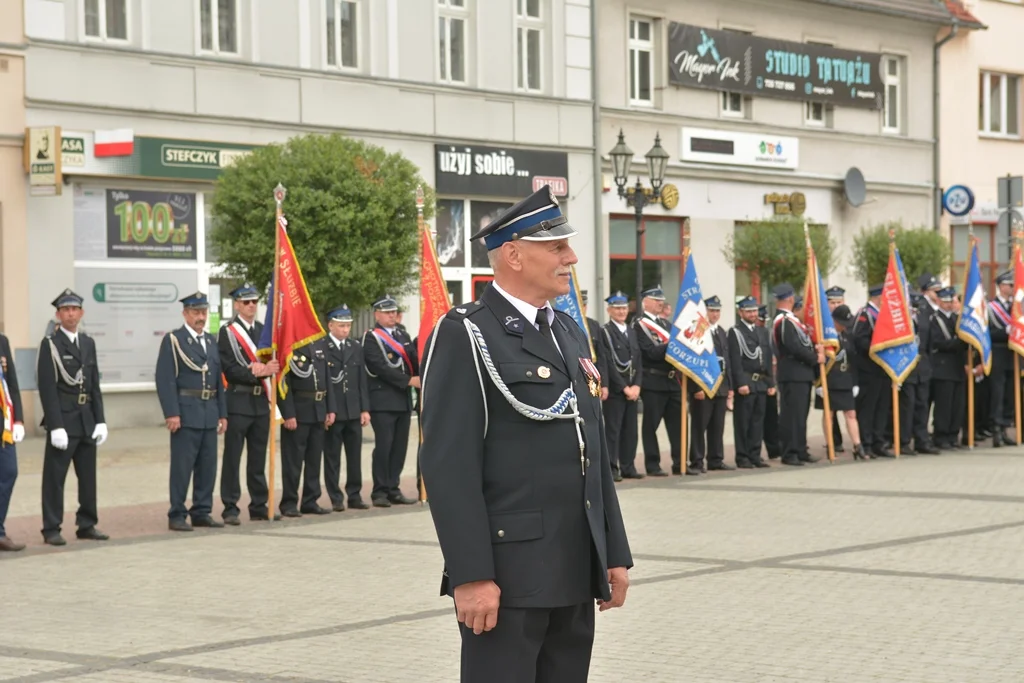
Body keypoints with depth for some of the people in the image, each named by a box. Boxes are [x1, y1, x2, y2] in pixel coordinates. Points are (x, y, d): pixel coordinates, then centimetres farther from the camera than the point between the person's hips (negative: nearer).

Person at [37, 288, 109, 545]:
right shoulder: (50, 344, -6)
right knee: (55, 477, -2)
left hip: (87, 420, 6)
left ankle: (87, 525, 18)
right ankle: (51, 529, 2)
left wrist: (100, 420, 7)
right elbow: (47, 389, -11)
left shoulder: (88, 343, 12)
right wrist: (56, 426, -17)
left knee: (88, 476, 10)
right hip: (63, 420, -6)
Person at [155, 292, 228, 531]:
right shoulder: (173, 340, -4)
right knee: (182, 467, -3)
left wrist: (222, 413, 13)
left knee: (207, 466, 8)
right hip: (186, 413, -6)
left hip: (210, 414, 6)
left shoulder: (211, 340, 16)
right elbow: (165, 380, -11)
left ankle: (202, 512, 16)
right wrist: (171, 413, -18)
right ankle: (177, 516, 2)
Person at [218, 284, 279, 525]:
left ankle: (259, 507, 16)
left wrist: (264, 369, -12)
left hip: (261, 401, 5)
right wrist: (258, 372, -17)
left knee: (258, 459, 10)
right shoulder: (227, 332, -4)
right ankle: (230, 509, 1)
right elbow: (230, 370, -11)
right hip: (238, 402, -5)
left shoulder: (263, 330, 13)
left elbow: (273, 361, 9)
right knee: (232, 458, -2)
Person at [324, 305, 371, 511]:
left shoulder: (356, 348, 13)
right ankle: (336, 498, 7)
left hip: (354, 411, 5)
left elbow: (362, 381, 12)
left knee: (355, 455, 7)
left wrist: (365, 409, 6)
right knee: (332, 457, 2)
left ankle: (354, 495, 15)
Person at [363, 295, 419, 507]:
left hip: (404, 400, 7)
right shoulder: (371, 338, -5)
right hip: (383, 400, -7)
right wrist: (409, 381, -17)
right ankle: (379, 492, -1)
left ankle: (393, 490, 14)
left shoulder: (402, 335, 16)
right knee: (383, 446, -7)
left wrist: (420, 378, -8)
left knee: (400, 447, 7)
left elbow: (414, 360, 12)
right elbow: (381, 367, -15)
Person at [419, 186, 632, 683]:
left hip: (575, 575, 8)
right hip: (507, 575, -7)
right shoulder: (465, 337, -9)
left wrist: (615, 554, 15)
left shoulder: (569, 333, 16)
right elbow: (449, 467, -15)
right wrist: (471, 576, -20)